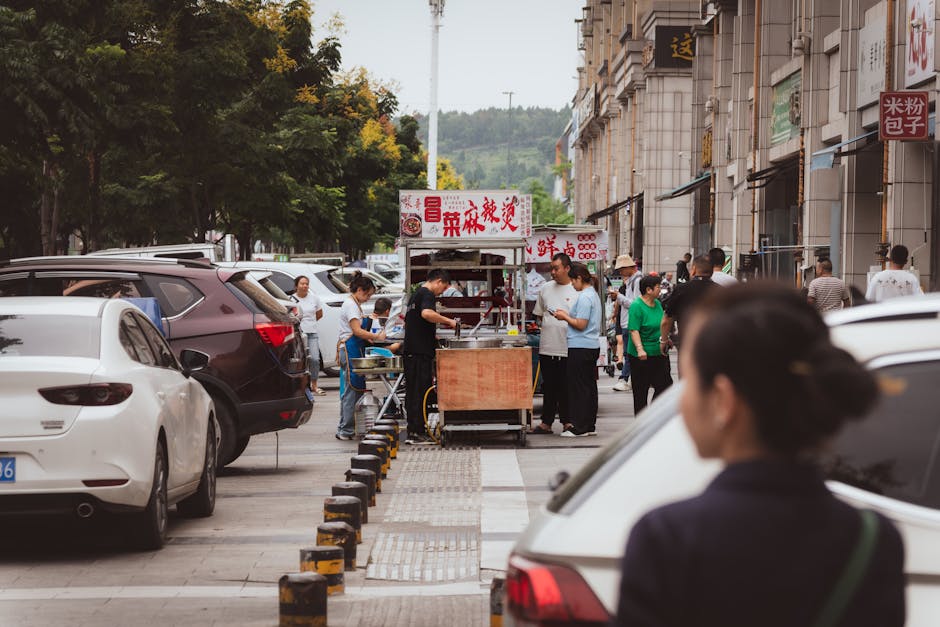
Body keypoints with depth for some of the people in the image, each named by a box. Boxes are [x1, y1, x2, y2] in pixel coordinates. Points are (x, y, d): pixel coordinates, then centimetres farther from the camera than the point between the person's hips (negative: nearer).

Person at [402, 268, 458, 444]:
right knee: (420, 391, -6)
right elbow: (426, 313, -31)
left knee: (413, 391, 12)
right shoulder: (428, 295, -9)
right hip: (421, 352, -10)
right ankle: (416, 433, -6)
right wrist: (448, 321, -19)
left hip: (410, 350, 10)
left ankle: (413, 431, 15)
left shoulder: (416, 294, 21)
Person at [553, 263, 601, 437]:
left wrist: (565, 317, -7)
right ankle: (590, 425, 17)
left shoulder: (584, 297, -17)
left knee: (578, 387, -5)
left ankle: (579, 427, -2)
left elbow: (581, 324, -19)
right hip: (592, 346, 10)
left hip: (580, 348, -10)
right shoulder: (593, 294, 15)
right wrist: (568, 315, 14)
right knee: (590, 385, 12)